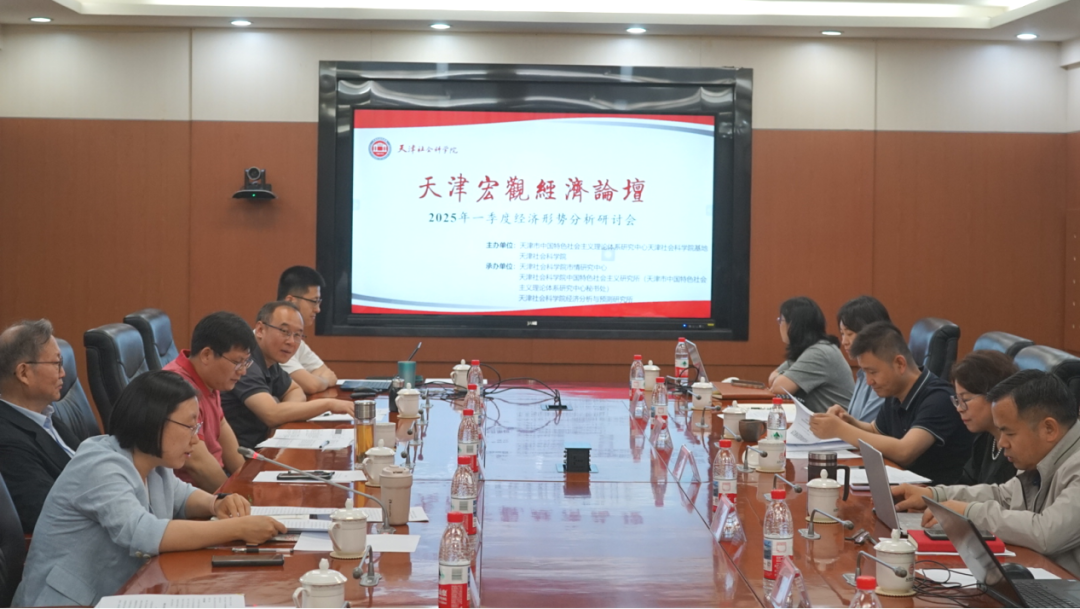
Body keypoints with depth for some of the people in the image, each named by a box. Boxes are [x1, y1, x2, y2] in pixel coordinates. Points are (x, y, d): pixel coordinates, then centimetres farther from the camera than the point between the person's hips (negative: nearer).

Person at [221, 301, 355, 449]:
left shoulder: (269, 362, 7)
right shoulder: (246, 363, -18)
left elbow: (295, 391, 22)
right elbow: (272, 415, -27)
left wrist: (288, 408, -2)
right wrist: (329, 404, -21)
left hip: (257, 447, 8)